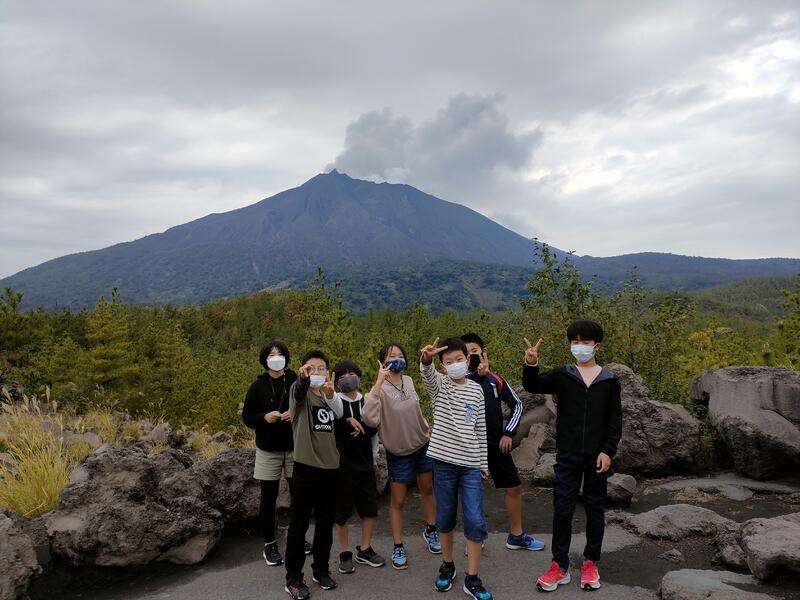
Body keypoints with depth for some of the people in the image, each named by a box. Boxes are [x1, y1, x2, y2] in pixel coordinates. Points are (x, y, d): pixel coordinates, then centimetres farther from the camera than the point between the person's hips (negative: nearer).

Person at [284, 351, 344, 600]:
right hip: (306, 467, -5)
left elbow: (340, 414, -10)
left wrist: (330, 393, -28)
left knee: (325, 523, 14)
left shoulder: (330, 397, 10)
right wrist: (303, 377, -53)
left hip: (330, 467, 5)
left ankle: (321, 569, 30)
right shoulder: (300, 392, -4)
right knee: (299, 525, 3)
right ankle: (293, 578, 16)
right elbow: (299, 389, -30)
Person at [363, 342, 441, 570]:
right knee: (397, 501, 5)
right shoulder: (381, 388, -21)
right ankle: (398, 547, 21)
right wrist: (379, 383, -41)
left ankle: (430, 531, 41)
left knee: (427, 490, 19)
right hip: (398, 453, -5)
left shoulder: (409, 381, -3)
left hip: (423, 444, 5)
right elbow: (370, 419, -39)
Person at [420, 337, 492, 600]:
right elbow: (427, 373, -26)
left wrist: (484, 462, 11)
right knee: (445, 517, 10)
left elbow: (481, 428, 11)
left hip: (471, 464, 1)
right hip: (444, 461, -1)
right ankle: (447, 565, 32)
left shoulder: (476, 390, 7)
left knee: (475, 520, -2)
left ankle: (472, 578, 11)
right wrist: (426, 359, -49)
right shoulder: (439, 385, 0)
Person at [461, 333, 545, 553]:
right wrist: (479, 374, -39)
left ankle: (516, 536, 30)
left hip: (496, 444, 4)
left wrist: (509, 432, -1)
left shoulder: (495, 380, 2)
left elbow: (516, 405, 8)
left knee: (514, 487, 11)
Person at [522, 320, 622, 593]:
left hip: (597, 456, 0)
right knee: (562, 509, 3)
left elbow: (615, 420, 1)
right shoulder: (562, 375, 1)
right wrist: (531, 364, -32)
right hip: (568, 456, 0)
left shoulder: (610, 380, 1)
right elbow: (532, 386, -13)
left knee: (595, 509, 11)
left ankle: (591, 563, 26)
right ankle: (560, 567, 14)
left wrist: (607, 451, -7)